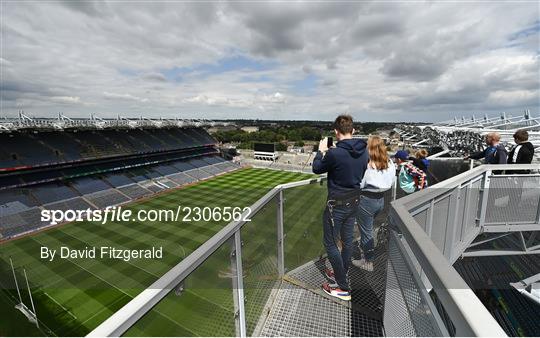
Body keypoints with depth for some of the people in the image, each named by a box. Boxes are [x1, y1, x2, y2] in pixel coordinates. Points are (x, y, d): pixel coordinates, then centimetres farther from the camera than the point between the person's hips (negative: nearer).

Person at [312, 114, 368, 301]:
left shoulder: (334, 153, -25)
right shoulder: (364, 151, -3)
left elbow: (317, 168, -8)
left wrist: (321, 151, 9)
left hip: (337, 204, -7)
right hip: (354, 202, 8)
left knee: (330, 243, 8)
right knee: (347, 241, 20)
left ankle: (343, 288, 16)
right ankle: (341, 275, 41)